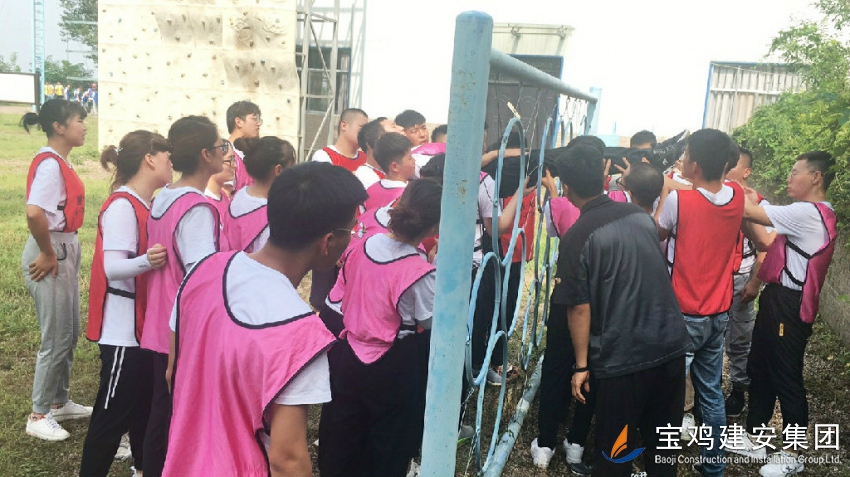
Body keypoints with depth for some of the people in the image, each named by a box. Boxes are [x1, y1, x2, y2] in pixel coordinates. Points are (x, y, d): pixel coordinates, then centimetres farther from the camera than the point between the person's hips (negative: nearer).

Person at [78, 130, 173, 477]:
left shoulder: (145, 204, 9)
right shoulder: (121, 206, -19)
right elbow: (112, 268, -27)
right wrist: (146, 261, -44)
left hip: (144, 323, 10)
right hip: (123, 328, -10)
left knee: (145, 401, 20)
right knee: (113, 411, -1)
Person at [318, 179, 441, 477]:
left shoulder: (364, 245, -8)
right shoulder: (419, 271, -25)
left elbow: (342, 293, 3)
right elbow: (431, 321, -14)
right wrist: (437, 271, -7)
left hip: (349, 354, 5)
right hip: (391, 366, -5)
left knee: (343, 432, 25)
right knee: (389, 441, 20)